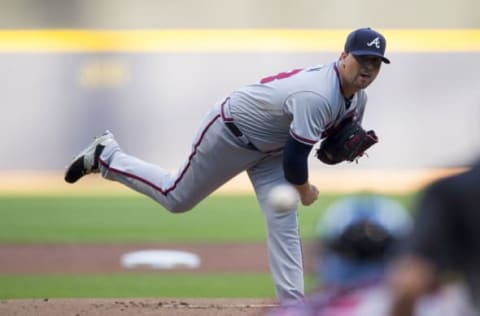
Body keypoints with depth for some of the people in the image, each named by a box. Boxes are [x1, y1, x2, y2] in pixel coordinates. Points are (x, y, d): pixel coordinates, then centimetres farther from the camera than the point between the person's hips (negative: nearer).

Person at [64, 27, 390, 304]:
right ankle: (106, 156, 28)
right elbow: (294, 158, -36)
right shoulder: (318, 97, -39)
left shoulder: (358, 96, -8)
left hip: (268, 149, 8)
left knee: (284, 223, -4)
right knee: (177, 198, 9)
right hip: (230, 133, -8)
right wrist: (305, 192, -16)